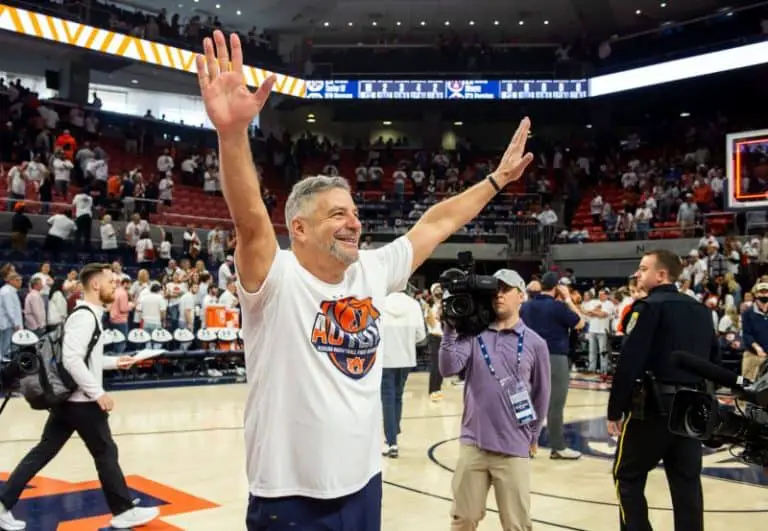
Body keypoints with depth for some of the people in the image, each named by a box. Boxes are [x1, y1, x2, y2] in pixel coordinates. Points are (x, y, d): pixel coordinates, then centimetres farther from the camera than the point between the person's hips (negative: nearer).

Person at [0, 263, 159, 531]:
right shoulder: (85, 316, -19)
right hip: (81, 400, -9)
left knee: (43, 451, 13)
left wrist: (114, 362, 18)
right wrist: (98, 393, -24)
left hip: (67, 398, 10)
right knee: (106, 453, 2)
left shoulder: (89, 315, 12)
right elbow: (72, 359, -27)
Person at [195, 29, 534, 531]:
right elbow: (250, 220, -33)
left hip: (363, 487, 6)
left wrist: (497, 179, 15)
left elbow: (436, 223, 12)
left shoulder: (373, 272, 2)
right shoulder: (276, 281, -15)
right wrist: (233, 132, -48)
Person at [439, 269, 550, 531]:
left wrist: (532, 436, 16)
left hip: (514, 449, -1)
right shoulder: (473, 334, 2)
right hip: (473, 444, 1)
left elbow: (541, 395, 9)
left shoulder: (534, 343, 0)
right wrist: (451, 327, -14)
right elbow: (448, 368, -11)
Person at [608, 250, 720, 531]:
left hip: (653, 407, -6)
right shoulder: (701, 310, 12)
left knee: (628, 477, 7)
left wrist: (615, 410, -11)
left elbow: (629, 363, -17)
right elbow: (714, 360, 15)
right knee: (687, 482, 12)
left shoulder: (649, 307, -10)